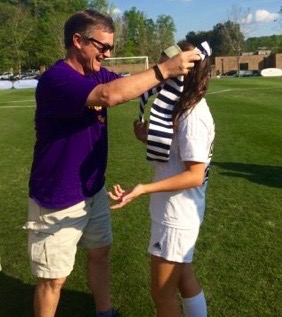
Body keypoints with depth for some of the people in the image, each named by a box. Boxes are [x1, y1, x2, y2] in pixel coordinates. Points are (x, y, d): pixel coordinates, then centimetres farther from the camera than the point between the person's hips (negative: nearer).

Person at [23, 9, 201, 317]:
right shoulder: (55, 79, -26)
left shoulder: (97, 74, 3)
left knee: (100, 252, 23)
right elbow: (109, 95, -40)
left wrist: (173, 67, -18)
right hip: (57, 200, -8)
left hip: (93, 190, 9)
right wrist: (164, 69, -37)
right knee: (53, 278, 7)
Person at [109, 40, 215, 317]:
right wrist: (150, 138, -3)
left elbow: (195, 175, -25)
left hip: (177, 216, -9)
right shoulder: (184, 107, 5)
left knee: (162, 292, 9)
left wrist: (144, 189, -32)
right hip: (176, 213, 9)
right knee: (183, 278, 26)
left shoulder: (193, 116, -24)